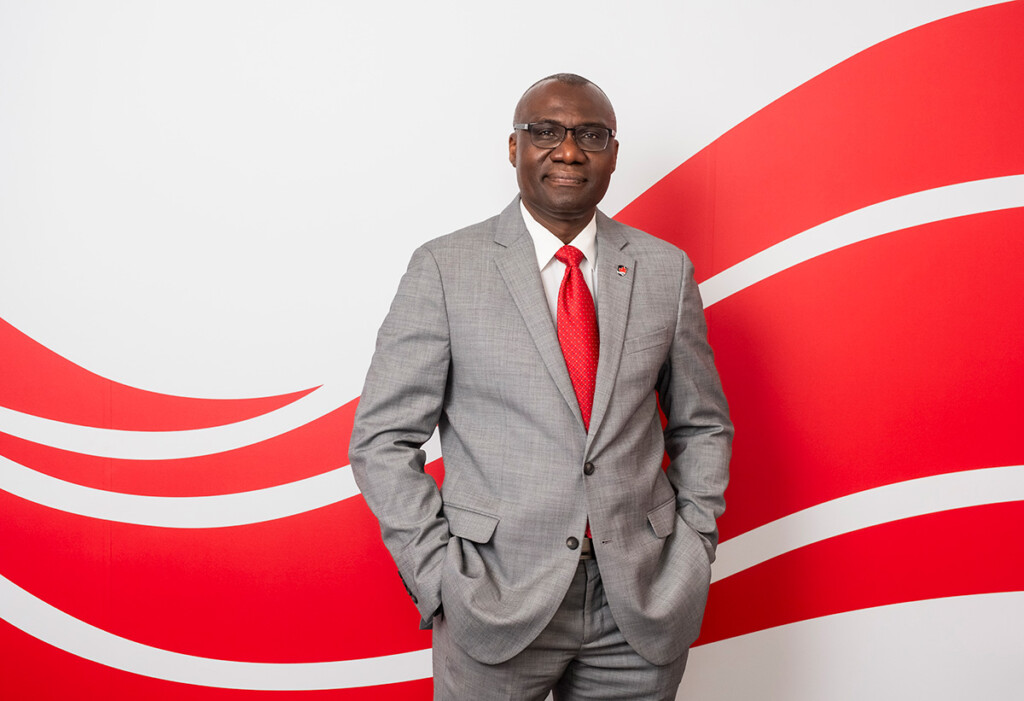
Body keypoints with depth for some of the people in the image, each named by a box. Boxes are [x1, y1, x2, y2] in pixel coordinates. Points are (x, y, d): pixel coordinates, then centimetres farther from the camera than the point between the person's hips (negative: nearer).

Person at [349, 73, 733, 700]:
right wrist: (440, 579, -10)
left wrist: (693, 549, 2)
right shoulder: (445, 268, -4)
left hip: (643, 604, 3)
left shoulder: (667, 270, 5)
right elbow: (383, 439, -4)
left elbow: (702, 426, 12)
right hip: (497, 602, -2)